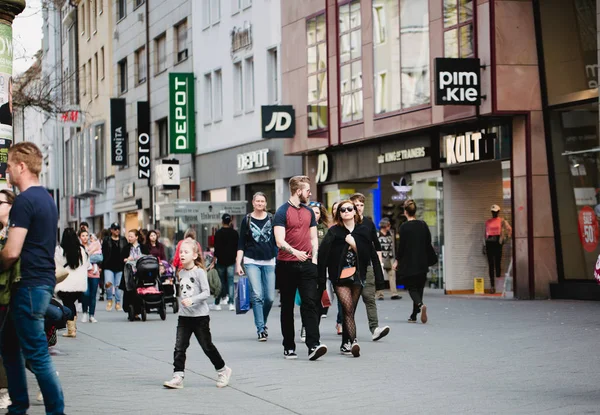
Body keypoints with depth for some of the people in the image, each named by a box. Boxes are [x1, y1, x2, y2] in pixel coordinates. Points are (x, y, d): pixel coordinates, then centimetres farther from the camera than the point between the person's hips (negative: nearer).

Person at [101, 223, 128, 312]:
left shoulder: (123, 241, 11)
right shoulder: (106, 241, 6)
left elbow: (127, 253, 12)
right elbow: (103, 254, 3)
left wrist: (125, 260, -4)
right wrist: (102, 266, -2)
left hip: (120, 267, 2)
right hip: (109, 267, -2)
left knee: (118, 285, 4)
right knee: (108, 283, -18)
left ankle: (118, 303, 15)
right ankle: (109, 300, 5)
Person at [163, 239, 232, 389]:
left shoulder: (199, 272, -11)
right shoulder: (181, 273, 8)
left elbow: (206, 292, -18)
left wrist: (192, 300, -29)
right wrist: (182, 301, 12)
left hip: (200, 316, -6)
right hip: (184, 315, 6)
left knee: (207, 346, 5)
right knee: (179, 347, -4)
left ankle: (222, 370, 24)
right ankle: (178, 377, -4)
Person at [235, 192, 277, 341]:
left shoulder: (271, 219, 5)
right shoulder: (247, 220, 3)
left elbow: (277, 240, 9)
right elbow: (241, 244, 4)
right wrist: (238, 263, -3)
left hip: (269, 262, 2)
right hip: (252, 262, -1)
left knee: (270, 297, 0)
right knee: (257, 295, -11)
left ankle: (263, 322, 25)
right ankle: (261, 329, -6)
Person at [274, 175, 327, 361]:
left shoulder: (309, 212, 14)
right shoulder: (282, 212, -6)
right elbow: (280, 241, -15)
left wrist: (314, 258, 5)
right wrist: (294, 252, -32)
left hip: (306, 264, 4)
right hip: (287, 266, -4)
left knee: (310, 304, -9)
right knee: (287, 307, 6)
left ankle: (313, 345, -17)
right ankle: (289, 347, 14)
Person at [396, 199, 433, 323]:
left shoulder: (404, 227, -11)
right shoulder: (423, 225, 2)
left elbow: (401, 246, -10)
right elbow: (428, 244, 6)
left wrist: (398, 260, 3)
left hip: (408, 264, -4)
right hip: (422, 263, 4)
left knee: (412, 288, 2)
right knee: (419, 287, 13)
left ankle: (420, 304, -28)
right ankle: (414, 316, 18)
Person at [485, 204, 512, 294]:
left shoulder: (502, 221, 4)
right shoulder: (488, 222, 15)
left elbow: (509, 229, 0)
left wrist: (506, 238, -5)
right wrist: (485, 245, 12)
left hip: (498, 243, -4)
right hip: (489, 243, 4)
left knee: (498, 263, -5)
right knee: (490, 264, 1)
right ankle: (492, 285, 2)